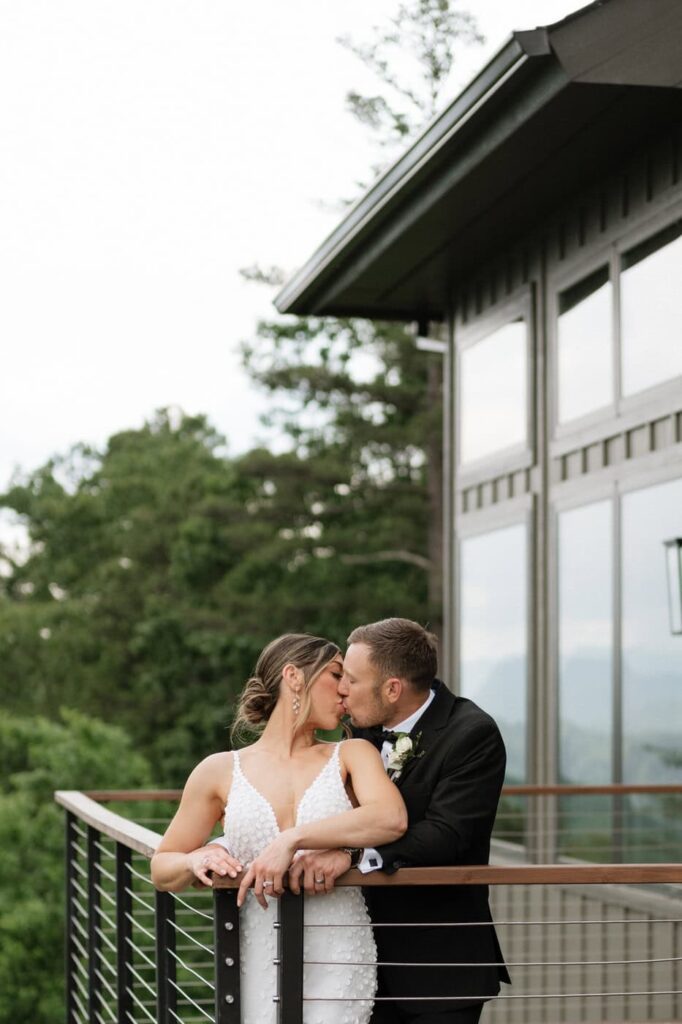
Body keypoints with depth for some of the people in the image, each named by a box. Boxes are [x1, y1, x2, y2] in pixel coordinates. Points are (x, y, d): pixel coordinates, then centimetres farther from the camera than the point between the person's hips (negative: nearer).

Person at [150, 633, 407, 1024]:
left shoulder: (351, 755, 6)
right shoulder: (220, 771, 8)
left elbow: (392, 819, -15)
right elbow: (162, 868, 14)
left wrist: (292, 839, -21)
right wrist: (195, 861, -8)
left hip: (339, 961, -1)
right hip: (259, 960, 1)